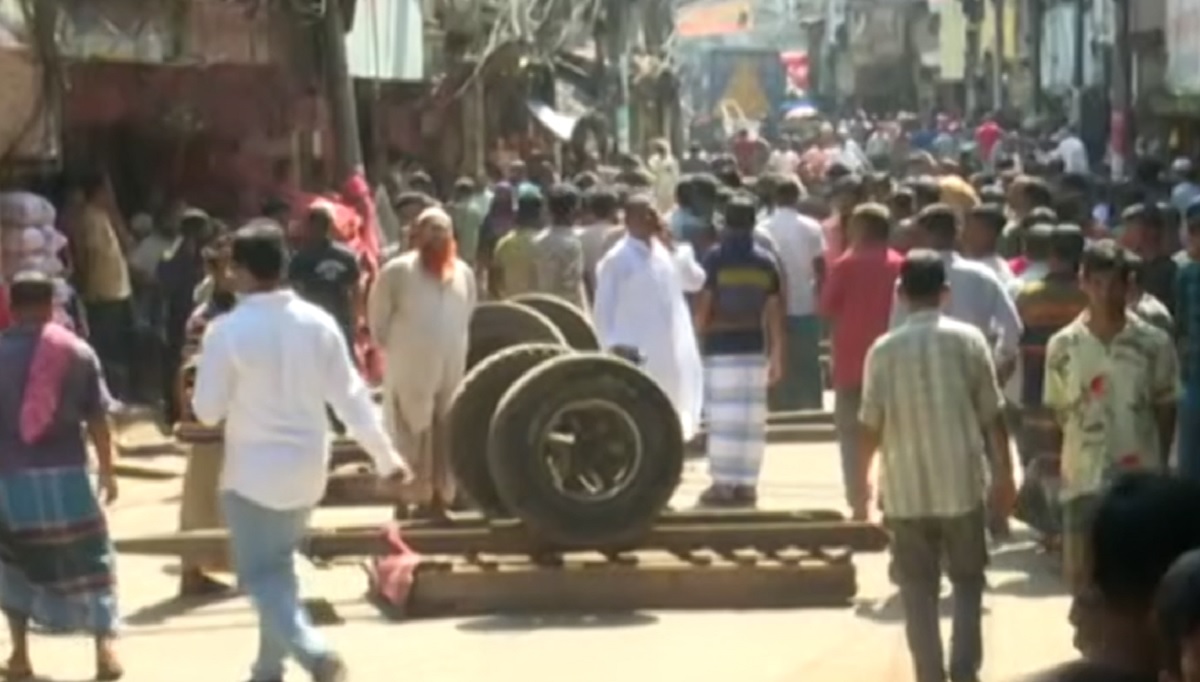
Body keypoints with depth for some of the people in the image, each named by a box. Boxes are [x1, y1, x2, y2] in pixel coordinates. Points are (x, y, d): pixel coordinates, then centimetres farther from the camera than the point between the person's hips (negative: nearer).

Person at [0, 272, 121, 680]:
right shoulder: (78, 352, 1)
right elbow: (97, 420, 1)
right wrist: (107, 472, 11)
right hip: (65, 474, 0)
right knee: (89, 562, 11)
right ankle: (105, 649, 4)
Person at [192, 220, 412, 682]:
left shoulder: (228, 331, -17)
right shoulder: (318, 322, -4)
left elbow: (207, 411, -10)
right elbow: (350, 395, -1)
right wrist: (385, 456, 6)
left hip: (253, 472, -5)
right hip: (307, 469, 5)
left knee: (261, 577, 1)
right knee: (278, 567, 21)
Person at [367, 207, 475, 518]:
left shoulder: (463, 272, 7)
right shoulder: (398, 271, -8)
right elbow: (377, 314, 0)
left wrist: (455, 348, 14)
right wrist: (392, 347, 2)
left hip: (452, 369, 5)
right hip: (411, 370, -5)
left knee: (448, 435, 9)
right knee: (414, 434, -2)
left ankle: (442, 495, 18)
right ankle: (418, 497, 6)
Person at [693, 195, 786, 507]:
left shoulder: (715, 258, -6)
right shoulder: (765, 261, 5)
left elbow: (702, 307, -8)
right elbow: (775, 313, 5)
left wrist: (698, 335, 7)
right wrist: (777, 356, 10)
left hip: (720, 347, -3)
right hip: (755, 347, 3)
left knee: (722, 415, -1)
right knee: (752, 416, 6)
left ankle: (723, 483, -2)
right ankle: (747, 484, 7)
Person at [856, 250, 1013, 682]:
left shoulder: (884, 349, -4)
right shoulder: (968, 339, -4)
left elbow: (871, 427, -3)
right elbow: (992, 416, -1)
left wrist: (862, 486, 8)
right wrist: (1004, 475, 10)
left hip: (906, 490, 0)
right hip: (962, 484, 0)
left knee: (919, 590, 9)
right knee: (968, 580, 15)